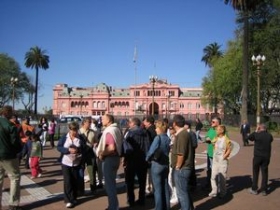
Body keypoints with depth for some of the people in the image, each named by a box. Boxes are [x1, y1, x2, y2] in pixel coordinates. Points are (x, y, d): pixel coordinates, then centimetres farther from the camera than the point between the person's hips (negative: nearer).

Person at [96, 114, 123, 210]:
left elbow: (111, 147, -31)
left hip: (109, 159, -10)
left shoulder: (109, 131, -20)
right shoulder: (117, 129, 12)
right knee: (112, 182, 20)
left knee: (109, 183, 1)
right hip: (115, 158, 10)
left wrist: (102, 153, -17)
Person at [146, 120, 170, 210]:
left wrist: (147, 158, -7)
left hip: (157, 165, -6)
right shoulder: (168, 138, 1)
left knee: (158, 189, 4)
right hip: (166, 164, 6)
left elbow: (152, 151, -24)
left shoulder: (158, 138, -17)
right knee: (165, 187, 15)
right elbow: (169, 150, 4)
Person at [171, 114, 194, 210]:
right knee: (185, 191, 20)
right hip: (184, 168, 10)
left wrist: (178, 167, -16)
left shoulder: (181, 135, -20)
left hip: (181, 169, -10)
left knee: (181, 192, 1)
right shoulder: (184, 133, 12)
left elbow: (181, 154, -25)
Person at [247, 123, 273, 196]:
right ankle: (264, 190, 14)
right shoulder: (269, 135, -3)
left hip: (257, 156, -2)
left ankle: (254, 189, 16)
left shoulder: (257, 134, -13)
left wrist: (256, 131, 6)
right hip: (266, 157, 3)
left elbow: (249, 137, 3)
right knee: (264, 173, 10)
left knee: (255, 173, 10)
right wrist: (266, 132, 12)